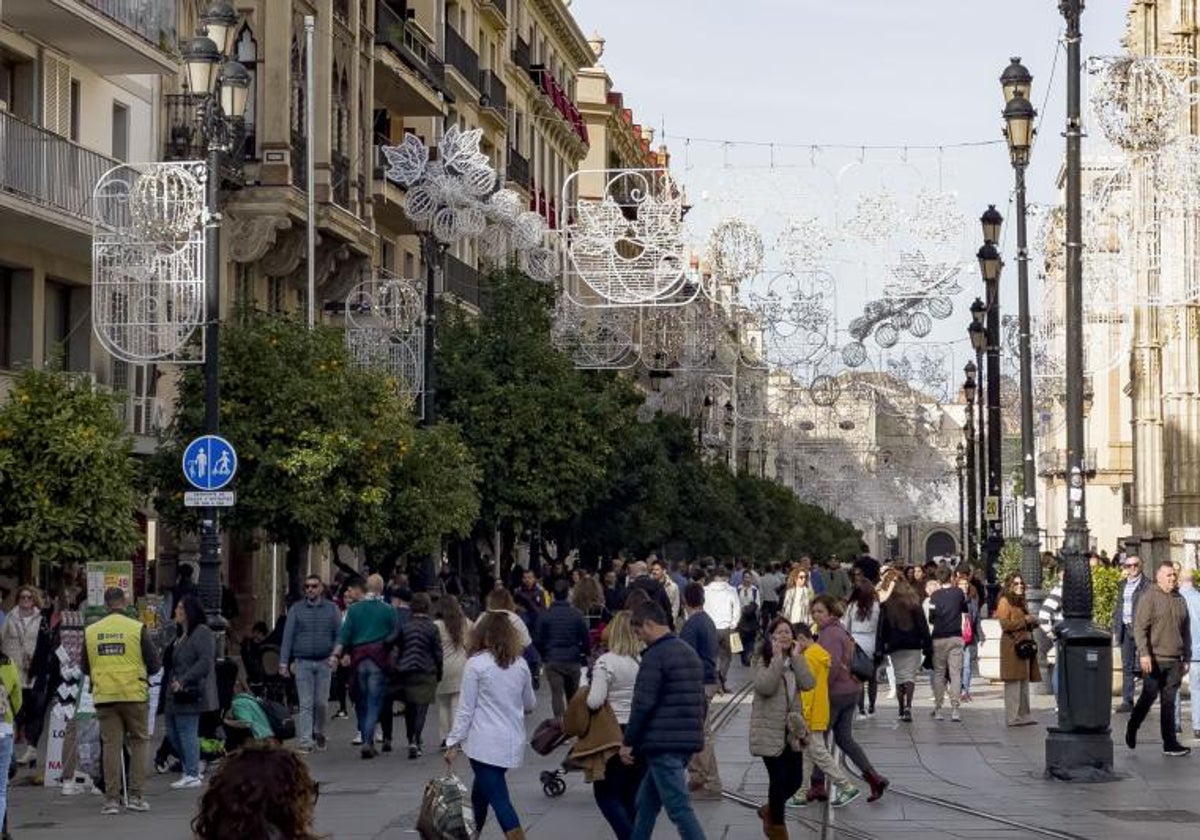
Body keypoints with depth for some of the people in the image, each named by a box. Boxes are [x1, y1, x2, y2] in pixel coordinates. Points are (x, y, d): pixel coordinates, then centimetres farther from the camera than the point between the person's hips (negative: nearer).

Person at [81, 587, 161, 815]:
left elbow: (85, 668, 12)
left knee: (111, 745, 6)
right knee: (139, 742, 10)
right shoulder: (137, 628, -6)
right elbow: (155, 664, -3)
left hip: (104, 696, 2)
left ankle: (111, 798, 4)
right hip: (134, 694, -2)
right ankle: (135, 795, 6)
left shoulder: (91, 632, 2)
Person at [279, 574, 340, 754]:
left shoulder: (331, 608, 6)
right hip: (303, 662, 0)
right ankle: (306, 741, -1)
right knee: (305, 703, -3)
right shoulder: (296, 609, 6)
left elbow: (339, 635, 4)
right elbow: (288, 636, 4)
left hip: (324, 662, 0)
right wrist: (284, 662, -2)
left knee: (321, 702, 4)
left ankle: (319, 732, 28)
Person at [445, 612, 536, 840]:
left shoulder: (476, 664, -7)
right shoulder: (520, 665, 6)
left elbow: (466, 708, -8)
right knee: (479, 794, 22)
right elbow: (530, 704, 18)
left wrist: (453, 743, -2)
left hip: (485, 743, -5)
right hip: (513, 741, 5)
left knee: (499, 801, -6)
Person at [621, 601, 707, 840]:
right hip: (689, 740, 9)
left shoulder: (655, 655, -13)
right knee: (647, 802, 19)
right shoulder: (690, 652, 16)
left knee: (678, 807, -8)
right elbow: (699, 701, 21)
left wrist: (628, 742, -9)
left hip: (663, 743, -9)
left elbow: (643, 704, -16)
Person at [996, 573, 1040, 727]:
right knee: (1014, 682, -10)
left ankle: (1023, 715, 13)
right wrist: (1025, 620, -12)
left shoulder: (1020, 602, 22)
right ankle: (1012, 717, -10)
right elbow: (1005, 624, -16)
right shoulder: (1005, 601, -5)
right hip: (1012, 645, -9)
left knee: (1024, 681, 9)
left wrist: (1032, 621, 12)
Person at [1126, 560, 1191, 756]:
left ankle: (1170, 743, 4)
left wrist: (1187, 657, 18)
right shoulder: (1149, 597, -6)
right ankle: (1131, 730, 23)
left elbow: (1185, 631, 20)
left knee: (1169, 702, 4)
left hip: (1174, 661, 5)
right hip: (1154, 659, -5)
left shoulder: (1180, 600, 14)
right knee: (1149, 697, 1)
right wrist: (1144, 653, -19)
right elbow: (1140, 627, -12)